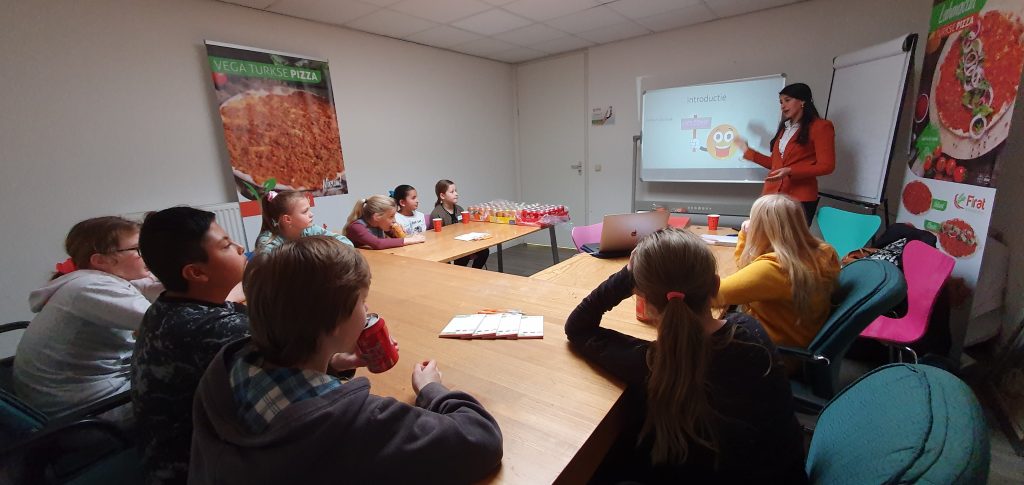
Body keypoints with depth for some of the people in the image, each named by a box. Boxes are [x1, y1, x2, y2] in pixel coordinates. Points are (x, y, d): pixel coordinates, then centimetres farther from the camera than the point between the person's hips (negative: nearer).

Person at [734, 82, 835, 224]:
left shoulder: (820, 126, 0)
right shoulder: (785, 128, 20)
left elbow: (826, 166, -7)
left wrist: (790, 171, -20)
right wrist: (748, 151, 21)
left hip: (800, 198, -5)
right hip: (772, 194, 6)